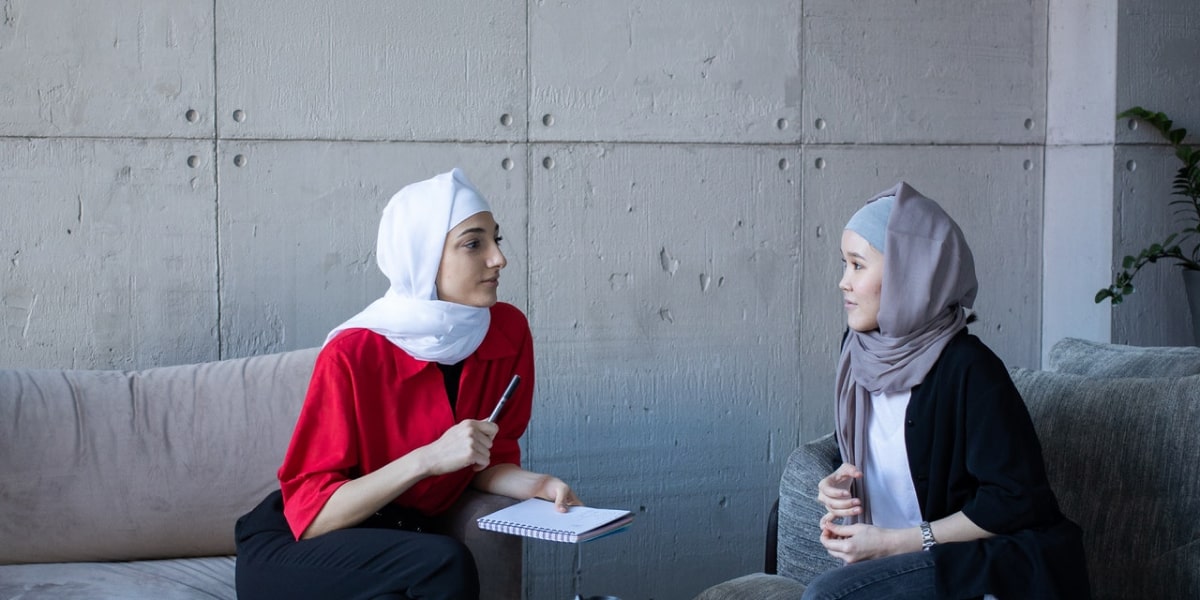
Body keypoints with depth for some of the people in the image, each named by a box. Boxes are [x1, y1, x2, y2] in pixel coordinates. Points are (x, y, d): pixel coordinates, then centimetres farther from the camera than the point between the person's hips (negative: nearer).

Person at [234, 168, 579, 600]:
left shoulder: (508, 332, -5)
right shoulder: (353, 355, -18)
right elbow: (310, 514, -18)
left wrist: (536, 484, -14)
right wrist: (427, 459, -28)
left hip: (394, 544, 4)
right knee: (445, 563, -32)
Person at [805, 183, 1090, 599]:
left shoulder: (967, 369, -18)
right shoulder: (861, 352, 4)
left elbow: (1016, 499, -17)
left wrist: (893, 542, -17)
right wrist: (839, 487, -3)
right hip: (912, 566, 7)